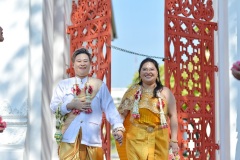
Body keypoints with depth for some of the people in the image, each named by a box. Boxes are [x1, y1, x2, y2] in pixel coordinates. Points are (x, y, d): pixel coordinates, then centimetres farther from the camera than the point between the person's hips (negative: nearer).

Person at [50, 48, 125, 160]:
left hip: (92, 139, 0)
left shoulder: (100, 85, 11)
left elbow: (110, 108, 3)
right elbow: (53, 106, 4)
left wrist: (118, 128, -11)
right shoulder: (64, 85, 12)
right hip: (69, 138, 0)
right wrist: (71, 105, -12)